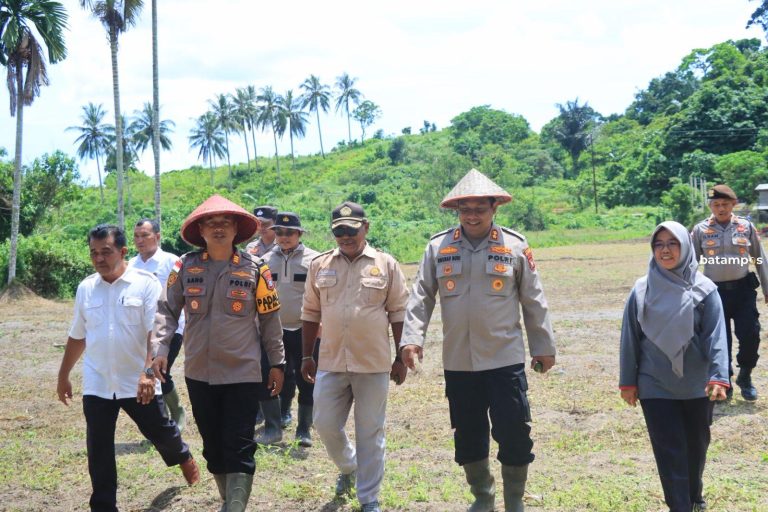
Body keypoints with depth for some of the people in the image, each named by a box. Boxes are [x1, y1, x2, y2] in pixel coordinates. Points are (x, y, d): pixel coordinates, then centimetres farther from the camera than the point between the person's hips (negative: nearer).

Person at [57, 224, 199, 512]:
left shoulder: (145, 284, -9)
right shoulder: (85, 288, 4)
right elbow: (77, 336, 15)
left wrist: (148, 373, -25)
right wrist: (63, 376, 18)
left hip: (138, 382, -3)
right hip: (97, 385, 3)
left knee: (160, 432, 13)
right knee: (98, 451, 5)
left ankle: (182, 457, 46)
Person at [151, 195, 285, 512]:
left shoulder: (254, 269, -4)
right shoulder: (186, 266, 1)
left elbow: (269, 319, 2)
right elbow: (167, 310, 6)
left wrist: (277, 363, 3)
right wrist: (161, 348, -6)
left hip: (243, 374, -3)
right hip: (198, 374, 3)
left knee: (239, 449, -4)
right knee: (213, 446, 15)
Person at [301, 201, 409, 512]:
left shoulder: (386, 265, 0)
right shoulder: (319, 266, 6)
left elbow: (398, 314, 2)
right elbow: (311, 314, 12)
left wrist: (401, 358, 0)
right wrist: (307, 356, 10)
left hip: (374, 364, -2)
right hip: (331, 363, 3)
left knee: (370, 433, 4)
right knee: (325, 425, 7)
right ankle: (348, 467, 37)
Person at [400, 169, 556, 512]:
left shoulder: (515, 246, -1)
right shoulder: (438, 247, 2)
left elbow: (533, 301, 4)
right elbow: (421, 297, 2)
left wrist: (544, 346, 5)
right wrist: (412, 337, -10)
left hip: (505, 359, -2)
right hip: (458, 361, 2)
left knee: (514, 432, -2)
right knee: (468, 434, 13)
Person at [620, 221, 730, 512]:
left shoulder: (703, 289, -5)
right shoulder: (642, 291, -2)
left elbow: (716, 336, -11)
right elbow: (630, 337, 2)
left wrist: (719, 377, -23)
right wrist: (628, 381, 2)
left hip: (697, 386, 1)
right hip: (656, 386, -1)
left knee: (696, 444, 16)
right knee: (669, 450, -3)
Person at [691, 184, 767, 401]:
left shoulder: (746, 227, 3)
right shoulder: (700, 230, 0)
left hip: (743, 289, 1)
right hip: (715, 291, 0)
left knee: (750, 334, -4)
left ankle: (745, 376, 20)